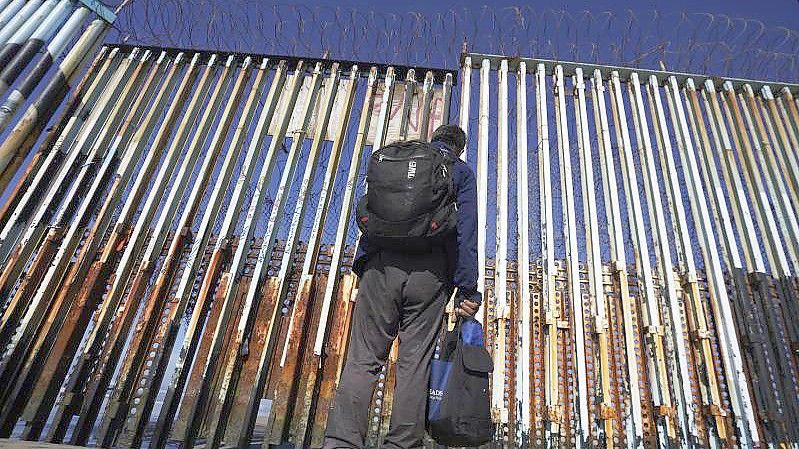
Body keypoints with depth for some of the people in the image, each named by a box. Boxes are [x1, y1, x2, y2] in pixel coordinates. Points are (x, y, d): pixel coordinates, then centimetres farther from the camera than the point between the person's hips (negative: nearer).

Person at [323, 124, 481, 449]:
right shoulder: (462, 172, 16)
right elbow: (466, 231, 4)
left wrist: (362, 267, 19)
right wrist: (467, 289, 1)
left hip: (380, 264, 2)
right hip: (429, 271, -1)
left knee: (363, 358, 3)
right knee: (415, 361, 5)